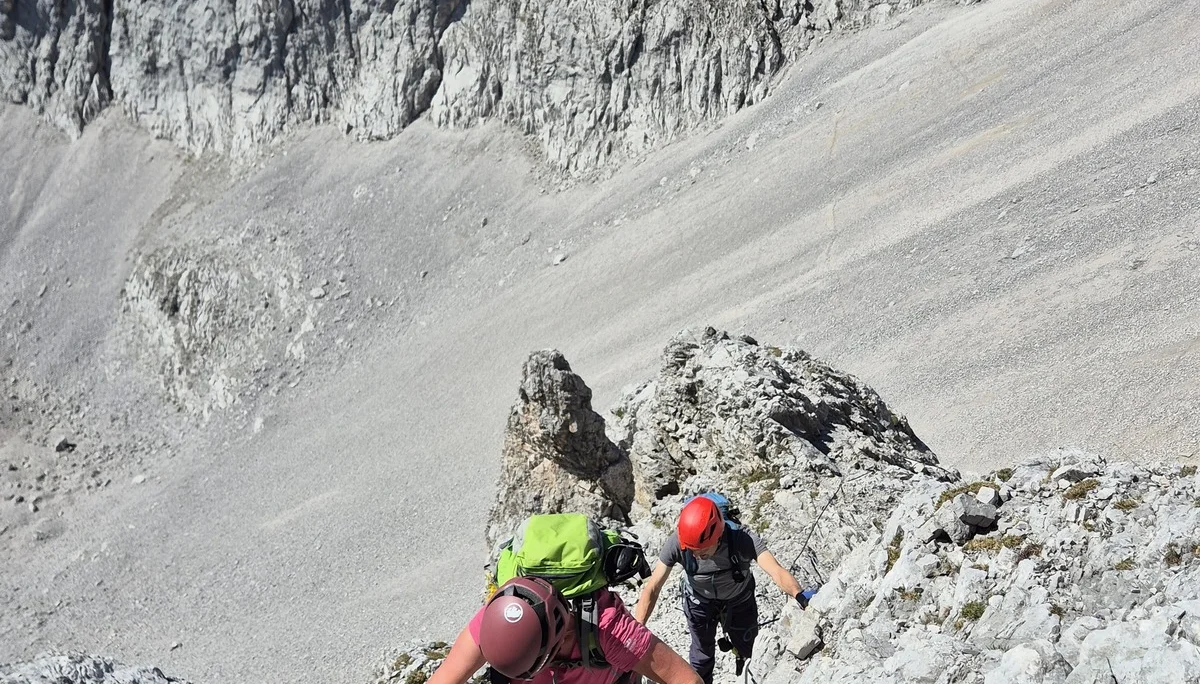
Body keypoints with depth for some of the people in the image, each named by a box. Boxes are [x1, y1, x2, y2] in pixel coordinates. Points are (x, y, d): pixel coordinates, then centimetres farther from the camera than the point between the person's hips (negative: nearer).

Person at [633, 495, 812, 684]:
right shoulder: (676, 543, -36)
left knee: (748, 653, 15)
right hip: (699, 601, 0)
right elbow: (652, 588, -31)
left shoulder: (743, 539, -40)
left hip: (739, 600, 0)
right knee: (702, 653, 17)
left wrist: (798, 595, -70)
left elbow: (776, 571, -50)